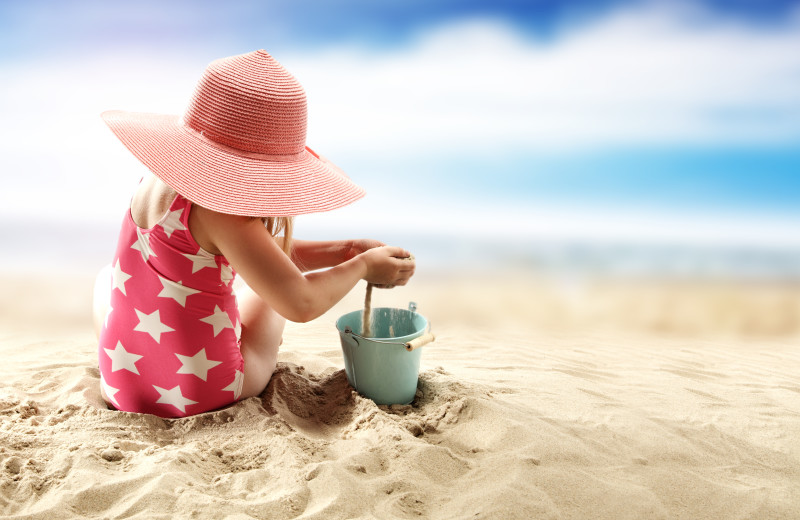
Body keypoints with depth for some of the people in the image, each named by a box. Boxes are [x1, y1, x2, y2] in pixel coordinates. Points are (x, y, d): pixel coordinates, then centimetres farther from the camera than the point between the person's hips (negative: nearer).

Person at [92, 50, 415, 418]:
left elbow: (257, 253, 6)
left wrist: (342, 251, -1)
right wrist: (360, 265, -13)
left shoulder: (164, 176, -2)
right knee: (266, 288, 20)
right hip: (206, 396, -5)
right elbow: (301, 303, -32)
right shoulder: (217, 208, -28)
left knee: (110, 275, 35)